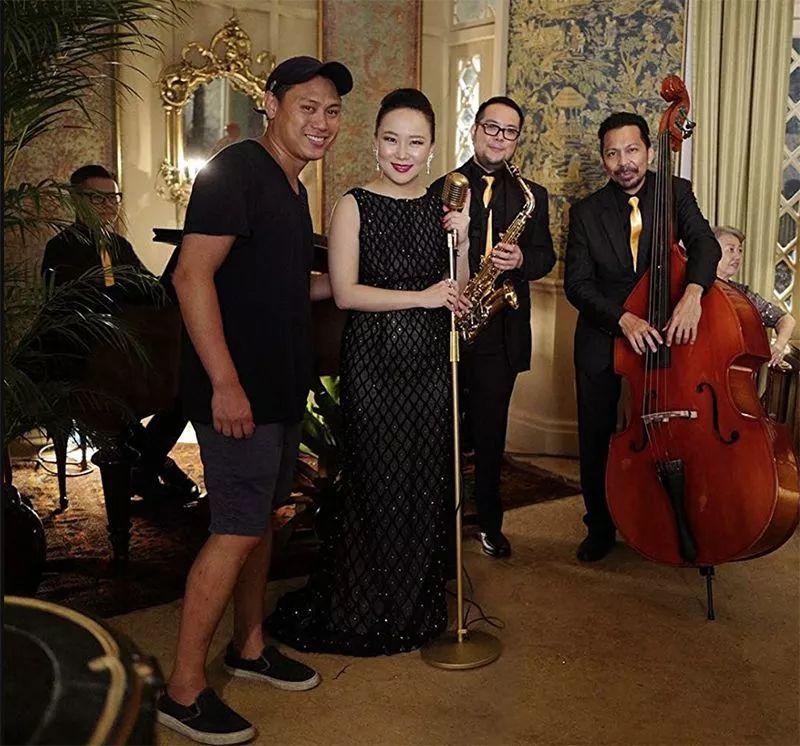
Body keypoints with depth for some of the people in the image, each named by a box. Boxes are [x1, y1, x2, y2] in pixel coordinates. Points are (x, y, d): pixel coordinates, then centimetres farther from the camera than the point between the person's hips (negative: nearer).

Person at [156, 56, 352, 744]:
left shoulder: (292, 186, 16)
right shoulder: (236, 171, -13)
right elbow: (193, 275, -22)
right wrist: (225, 382, -26)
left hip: (280, 386, 9)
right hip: (237, 390, -9)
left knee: (261, 518, 17)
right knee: (238, 529, -6)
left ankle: (250, 647, 33)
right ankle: (185, 690, 8)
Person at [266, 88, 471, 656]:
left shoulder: (442, 204, 10)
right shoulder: (355, 206, -3)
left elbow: (457, 291, 9)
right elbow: (345, 292, -12)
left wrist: (463, 242, -7)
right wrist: (418, 297, -18)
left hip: (432, 360, 4)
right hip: (374, 361, -4)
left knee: (429, 482, 8)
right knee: (380, 483, 0)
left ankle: (418, 604, 27)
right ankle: (365, 610, 20)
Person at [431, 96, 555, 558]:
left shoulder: (531, 196, 11)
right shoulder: (442, 188, 4)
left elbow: (546, 257, 8)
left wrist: (521, 259, -13)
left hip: (501, 333, 1)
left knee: (490, 433, 9)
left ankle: (490, 522, 23)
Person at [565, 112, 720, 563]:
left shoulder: (676, 193, -2)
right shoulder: (587, 213, -4)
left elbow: (704, 243, -17)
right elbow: (577, 283, -11)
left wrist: (692, 292, -39)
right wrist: (623, 318, -28)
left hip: (662, 332, 0)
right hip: (602, 338, 0)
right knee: (596, 437, 7)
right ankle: (601, 528, 26)